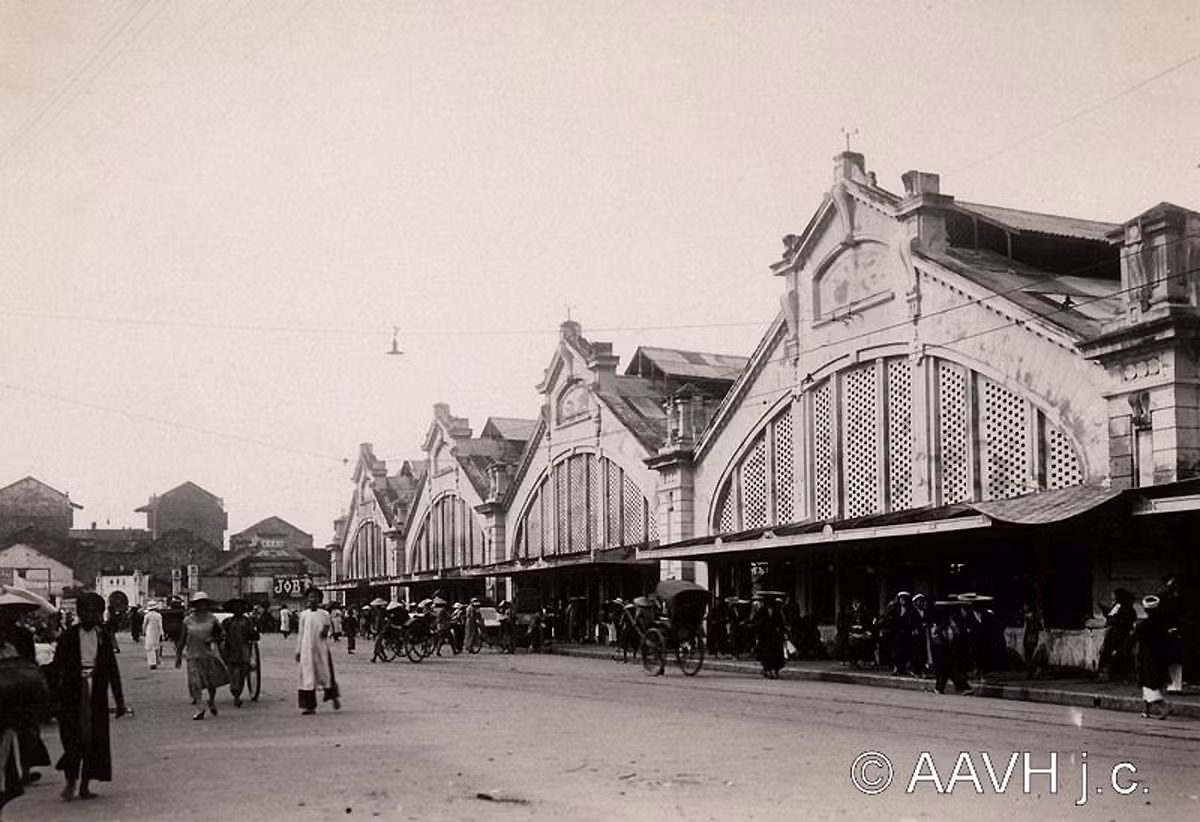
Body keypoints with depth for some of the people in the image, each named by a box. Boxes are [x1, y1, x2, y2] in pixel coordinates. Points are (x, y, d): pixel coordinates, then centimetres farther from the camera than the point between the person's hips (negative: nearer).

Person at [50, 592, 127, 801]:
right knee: (73, 738, -6)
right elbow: (57, 667, -1)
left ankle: (85, 785, 13)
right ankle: (70, 782, 9)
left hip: (97, 695, 2)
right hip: (72, 694, -2)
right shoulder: (68, 636, -1)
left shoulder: (103, 637, 6)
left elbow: (112, 670, 10)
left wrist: (119, 700, 9)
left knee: (95, 739, 3)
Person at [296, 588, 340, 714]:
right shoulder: (303, 615, 5)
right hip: (307, 649, 1)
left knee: (325, 674, 3)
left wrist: (326, 631, -12)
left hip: (321, 648, -1)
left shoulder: (324, 614, 2)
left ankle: (334, 696, 27)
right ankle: (309, 705, 0)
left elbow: (330, 629, 12)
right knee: (307, 676, -3)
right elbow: (300, 633, 10)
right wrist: (298, 650, 9)